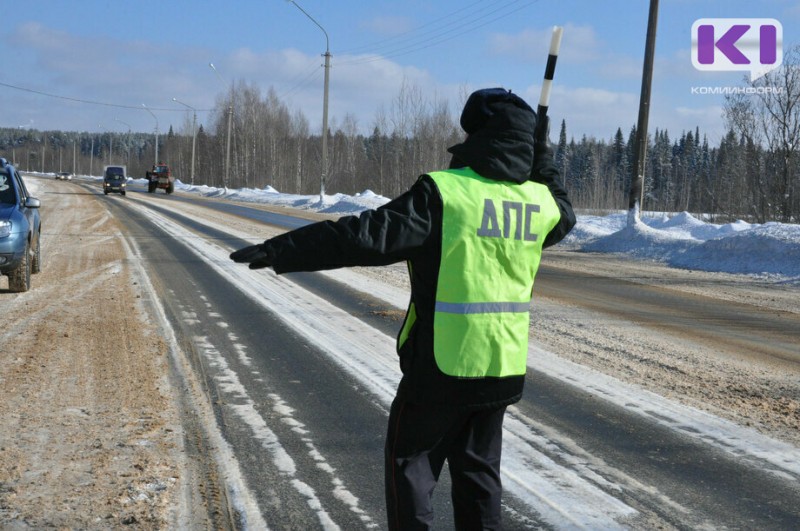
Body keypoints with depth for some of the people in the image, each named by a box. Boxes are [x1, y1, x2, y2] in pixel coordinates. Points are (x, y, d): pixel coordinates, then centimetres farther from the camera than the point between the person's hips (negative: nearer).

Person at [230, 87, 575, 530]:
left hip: (441, 364, -5)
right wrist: (544, 162, 33)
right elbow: (564, 215, 27)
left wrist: (280, 250, -18)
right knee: (478, 468, 18)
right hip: (504, 367, 6)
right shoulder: (538, 201, 1)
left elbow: (366, 236, -21)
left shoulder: (444, 193, -17)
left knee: (408, 460, 10)